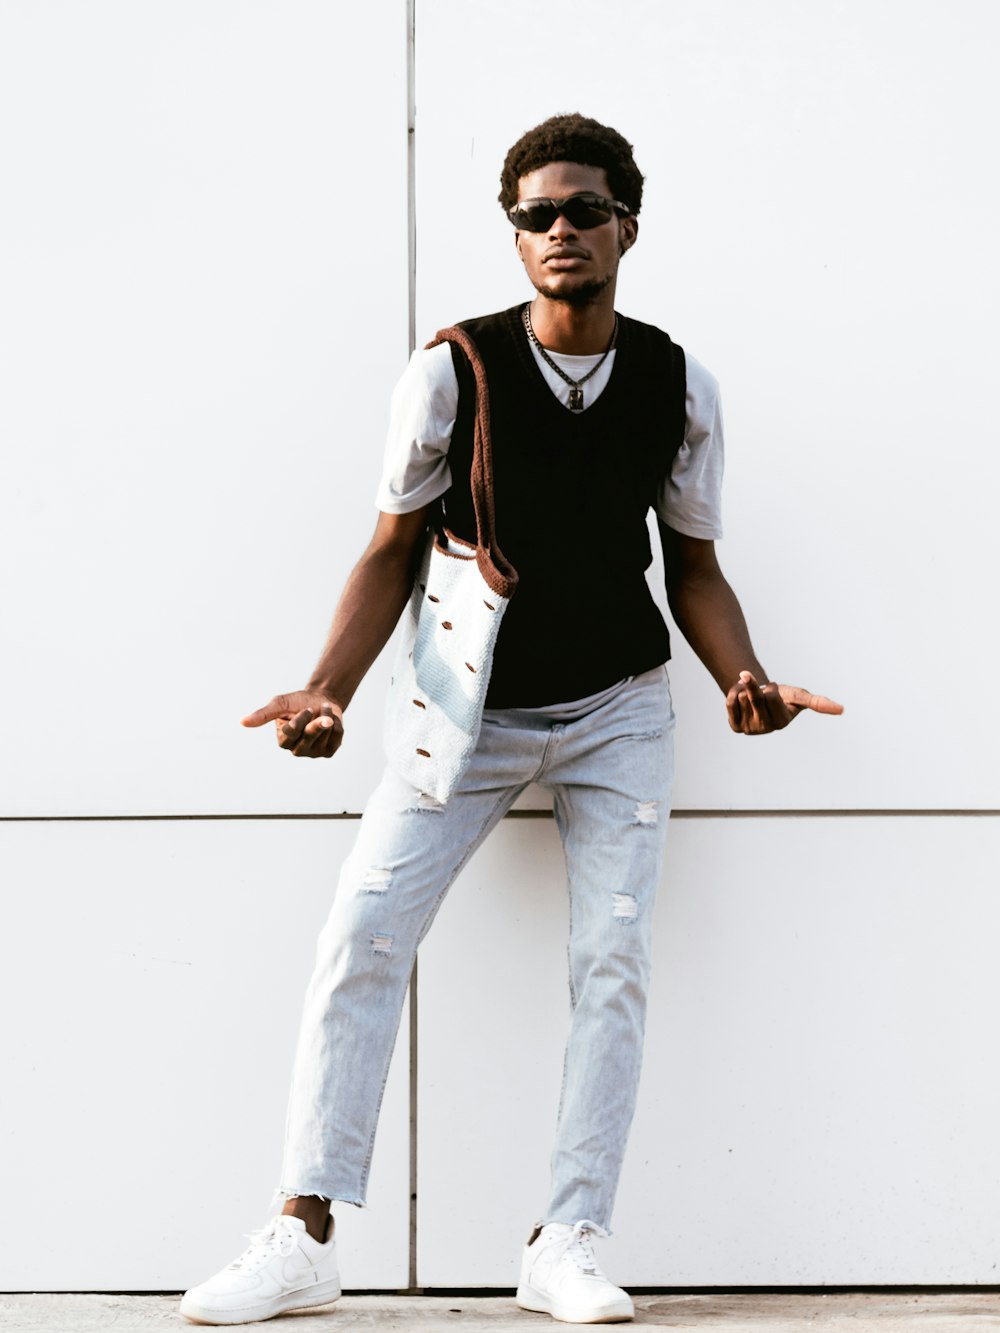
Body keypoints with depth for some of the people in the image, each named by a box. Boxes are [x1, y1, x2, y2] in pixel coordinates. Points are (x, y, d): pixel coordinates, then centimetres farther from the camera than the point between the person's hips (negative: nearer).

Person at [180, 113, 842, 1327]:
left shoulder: (679, 386, -3)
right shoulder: (450, 371, -10)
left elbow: (694, 565, 5)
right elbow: (393, 550, -3)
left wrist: (743, 678, -13)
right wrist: (328, 691, -15)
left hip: (616, 713, 1)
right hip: (469, 711, -1)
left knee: (613, 963, -5)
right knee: (359, 939, -9)